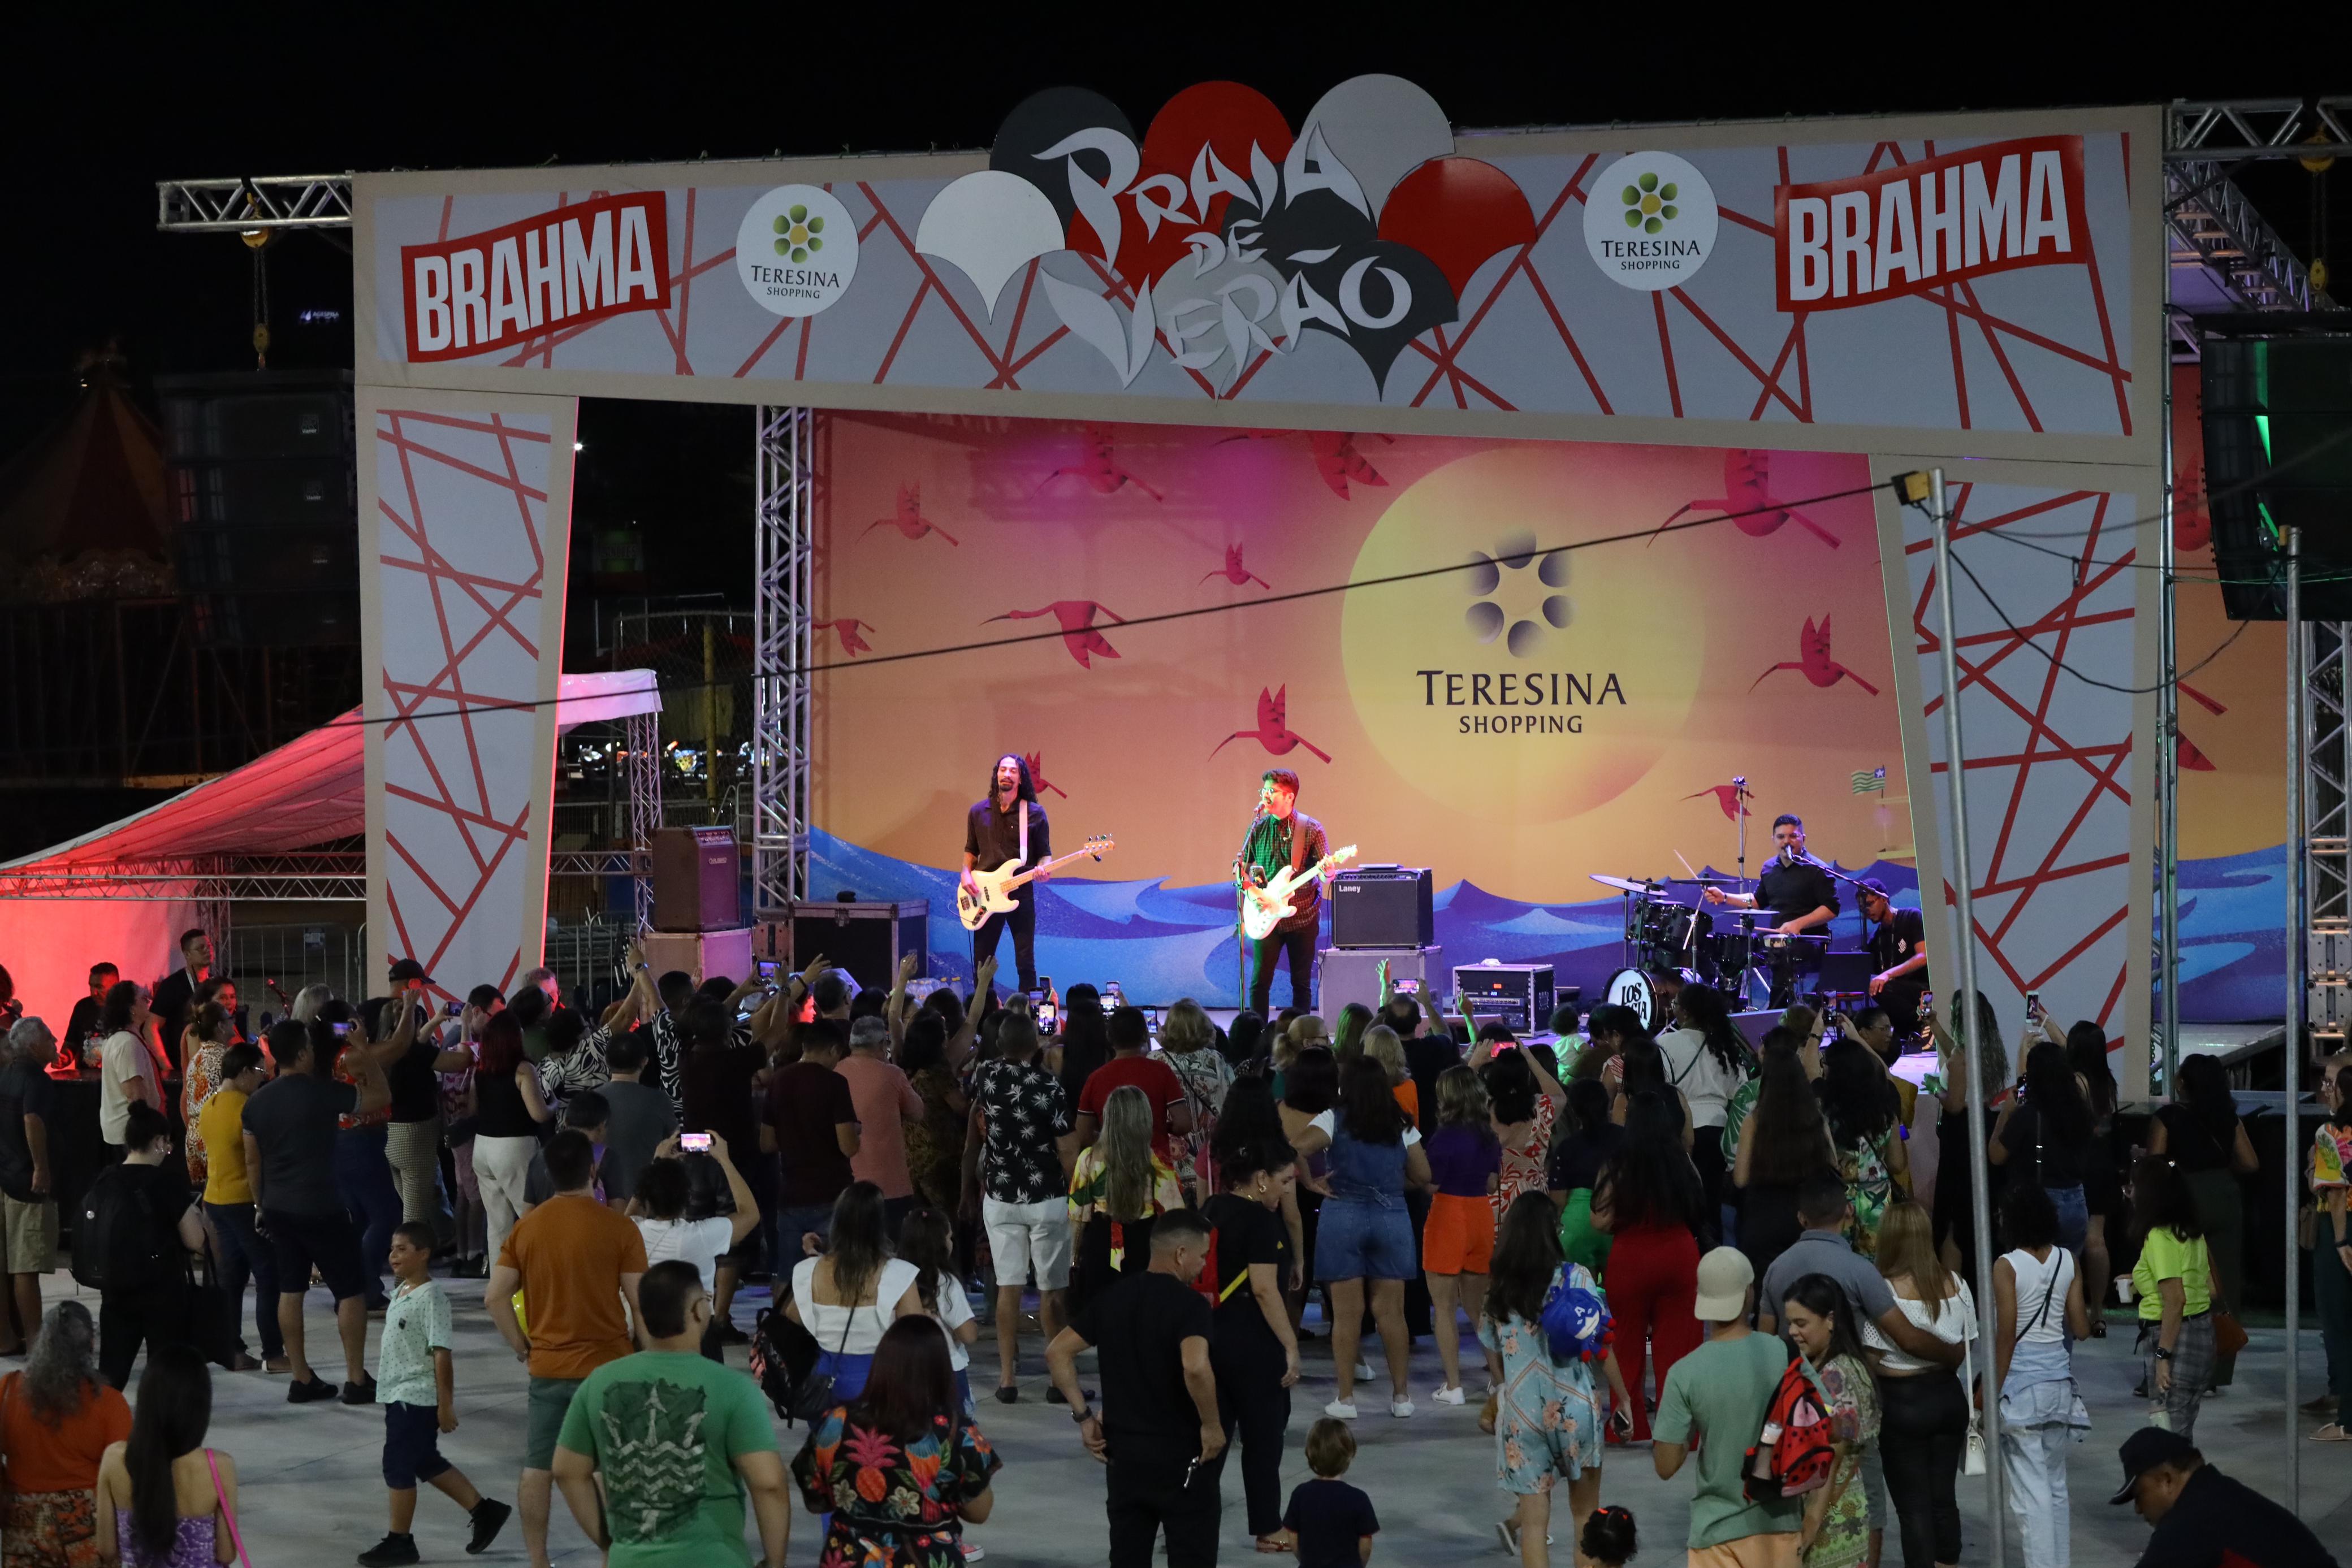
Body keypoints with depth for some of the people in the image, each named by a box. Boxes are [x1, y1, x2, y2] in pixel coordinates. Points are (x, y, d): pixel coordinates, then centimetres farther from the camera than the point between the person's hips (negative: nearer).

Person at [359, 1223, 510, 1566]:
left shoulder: (430, 1299, -19)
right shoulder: (401, 1293, 9)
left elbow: (443, 1354, -21)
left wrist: (446, 1405, -22)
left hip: (417, 1397, -9)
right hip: (400, 1396, 9)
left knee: (398, 1466, -3)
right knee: (427, 1463, 16)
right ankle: (485, 1511, 26)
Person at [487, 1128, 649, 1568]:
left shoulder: (526, 1227, 0)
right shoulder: (618, 1229, -11)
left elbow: (496, 1296, -1)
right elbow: (640, 1305, -9)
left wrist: (521, 1346, 9)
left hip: (546, 1367, 3)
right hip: (606, 1366, -3)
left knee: (538, 1469, 10)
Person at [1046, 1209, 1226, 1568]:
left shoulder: (1113, 1297, 5)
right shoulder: (1189, 1302, -15)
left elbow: (1058, 1352, 7)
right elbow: (1195, 1367, -32)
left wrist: (1084, 1416, 8)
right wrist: (1211, 1424, -17)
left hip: (1124, 1451, 6)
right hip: (1180, 1453, -6)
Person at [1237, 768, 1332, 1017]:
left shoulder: (1311, 829, -3)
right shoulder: (1258, 827, 5)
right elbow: (1240, 864, 11)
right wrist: (1250, 890, -7)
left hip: (1302, 917, -2)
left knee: (1302, 983, 5)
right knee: (1259, 982, -2)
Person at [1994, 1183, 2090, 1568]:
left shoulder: (2007, 1266, -11)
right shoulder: (2068, 1262, 2)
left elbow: (2005, 1337, -13)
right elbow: (2078, 1327, 3)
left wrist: (1994, 1392, -8)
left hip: (2021, 1382, -6)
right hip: (2059, 1379, 6)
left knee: (2031, 1493, -4)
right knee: (2055, 1486, 17)